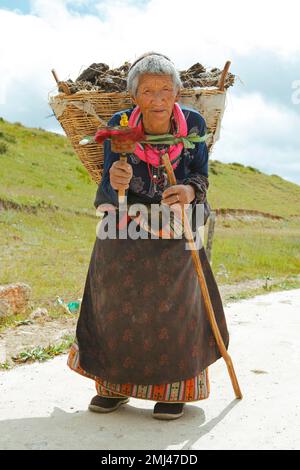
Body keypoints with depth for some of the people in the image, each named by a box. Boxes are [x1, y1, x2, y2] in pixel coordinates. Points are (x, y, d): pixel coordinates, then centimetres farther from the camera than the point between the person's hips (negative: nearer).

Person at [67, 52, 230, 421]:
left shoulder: (194, 123, -14)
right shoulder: (118, 125, -16)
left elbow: (200, 176, -8)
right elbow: (110, 191, -16)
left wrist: (190, 191, -31)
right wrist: (116, 182, -40)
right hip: (125, 224, 1)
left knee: (174, 304, -5)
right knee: (116, 302, 3)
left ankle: (173, 388, 15)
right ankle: (115, 383, 23)